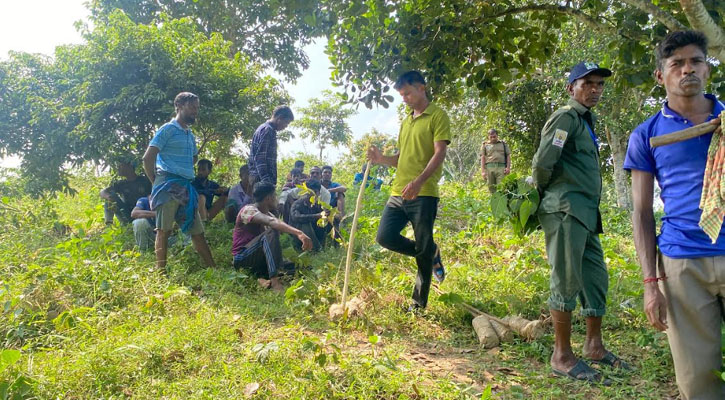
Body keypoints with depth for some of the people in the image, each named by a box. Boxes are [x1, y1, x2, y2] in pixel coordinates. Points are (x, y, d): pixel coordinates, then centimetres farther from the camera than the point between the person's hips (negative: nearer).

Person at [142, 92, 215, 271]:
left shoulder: (190, 134, 20)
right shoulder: (168, 129, -2)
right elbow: (148, 158, -8)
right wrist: (157, 182, -3)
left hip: (186, 187, 8)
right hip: (168, 186, -8)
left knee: (197, 230, 9)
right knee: (164, 230, -6)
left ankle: (212, 269, 13)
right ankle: (161, 273, -4)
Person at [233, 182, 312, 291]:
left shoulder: (267, 214, 14)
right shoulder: (248, 210, -16)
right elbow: (272, 222, -34)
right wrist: (299, 233, -46)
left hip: (257, 258, 8)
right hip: (242, 257, -8)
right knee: (271, 232, -33)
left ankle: (263, 277, -21)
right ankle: (274, 281, -43)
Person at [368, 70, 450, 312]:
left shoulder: (437, 116, -1)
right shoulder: (405, 122, 22)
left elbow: (439, 152, -13)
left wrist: (419, 181, -27)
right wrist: (381, 159, 5)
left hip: (423, 194, -7)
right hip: (398, 192, 7)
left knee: (423, 249, -1)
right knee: (385, 236, -3)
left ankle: (419, 303, 13)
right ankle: (431, 254, 20)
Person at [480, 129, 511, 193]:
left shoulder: (503, 144, 18)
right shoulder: (485, 145, 15)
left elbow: (508, 156, 14)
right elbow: (483, 158, 9)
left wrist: (508, 167, -1)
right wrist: (483, 171, -2)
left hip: (501, 167, 0)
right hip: (489, 168, 0)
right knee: (491, 188, -2)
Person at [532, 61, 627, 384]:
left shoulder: (586, 120, 22)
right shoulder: (566, 117, -8)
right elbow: (543, 161, -18)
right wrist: (542, 193, -2)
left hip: (586, 213, 10)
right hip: (566, 210, -10)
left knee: (596, 278, 14)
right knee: (567, 281, -6)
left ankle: (594, 346, 27)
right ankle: (562, 357, 3)